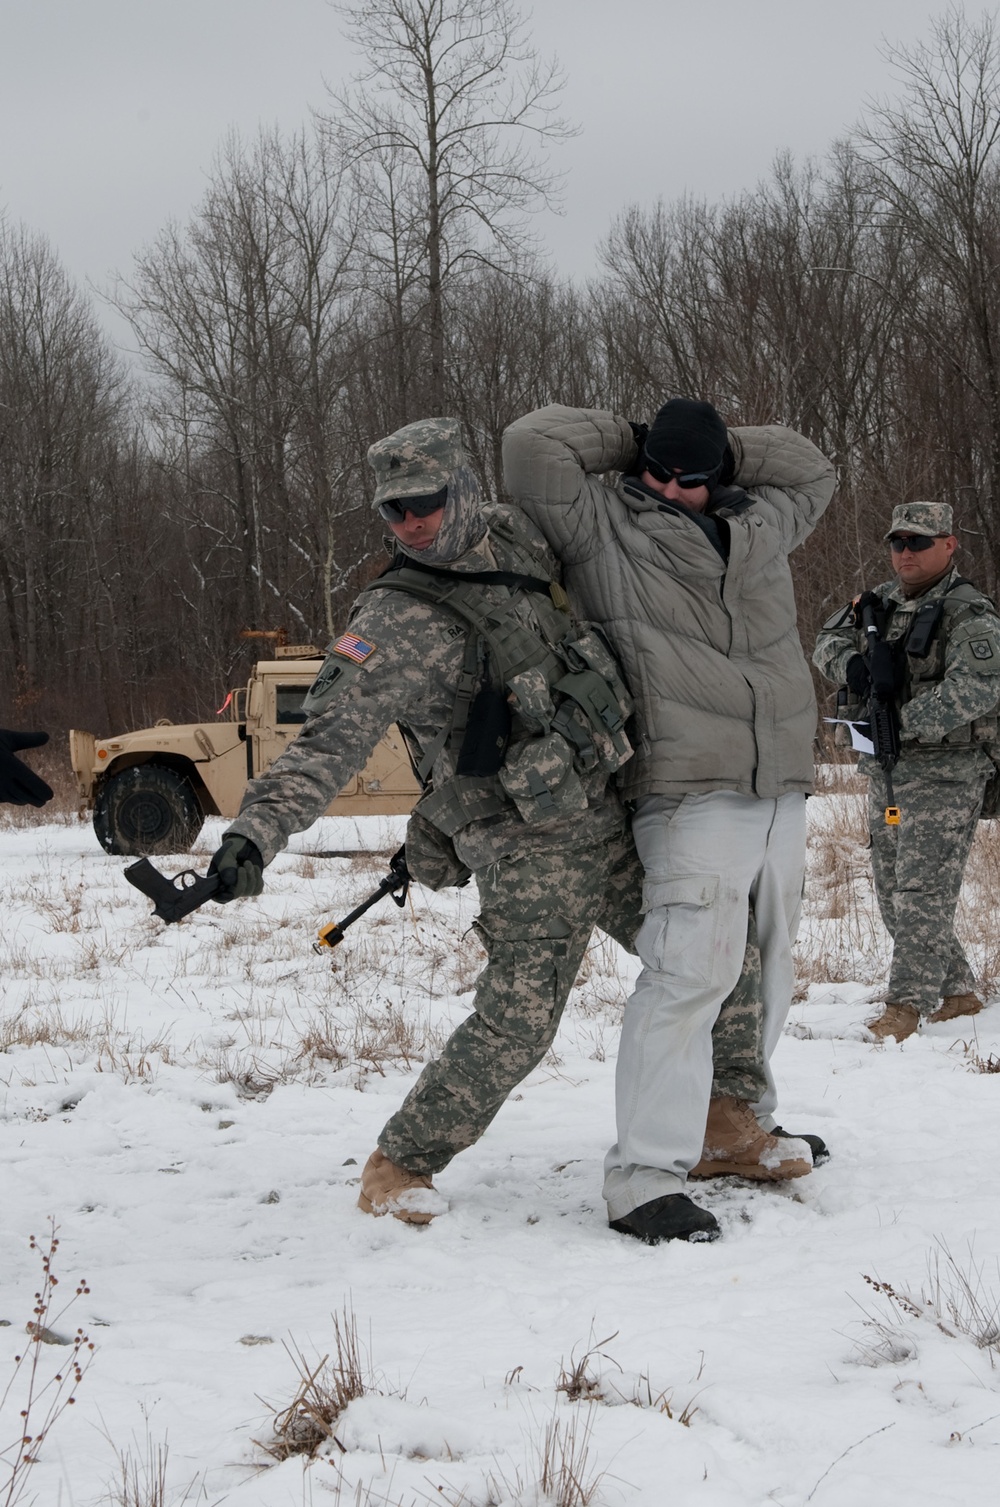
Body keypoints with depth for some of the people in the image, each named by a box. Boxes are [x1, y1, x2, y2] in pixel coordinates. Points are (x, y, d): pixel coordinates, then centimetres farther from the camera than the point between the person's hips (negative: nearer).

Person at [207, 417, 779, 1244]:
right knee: (517, 1020, -11)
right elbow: (331, 740, -24)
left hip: (609, 818, 7)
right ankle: (397, 1168, 7)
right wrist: (254, 834, -36)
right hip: (535, 856, -7)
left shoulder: (515, 538, 3)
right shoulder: (397, 623, -17)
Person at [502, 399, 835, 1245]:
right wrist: (630, 444, 6)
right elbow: (534, 445, -9)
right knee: (690, 970, -19)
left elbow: (812, 471, 30)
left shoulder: (760, 524, 15)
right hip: (692, 792, -7)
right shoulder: (601, 527, -1)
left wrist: (724, 452, 15)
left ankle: (736, 1129, 29)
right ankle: (646, 1176, -20)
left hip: (782, 787, 7)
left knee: (768, 966, 14)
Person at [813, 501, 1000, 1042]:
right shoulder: (879, 601, 12)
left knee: (922, 892, -11)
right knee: (893, 894, 13)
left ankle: (906, 1005, -8)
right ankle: (956, 993, 24)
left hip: (944, 772, -8)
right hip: (884, 773, 8)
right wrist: (850, 662, -11)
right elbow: (827, 639, 13)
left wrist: (901, 723, -29)